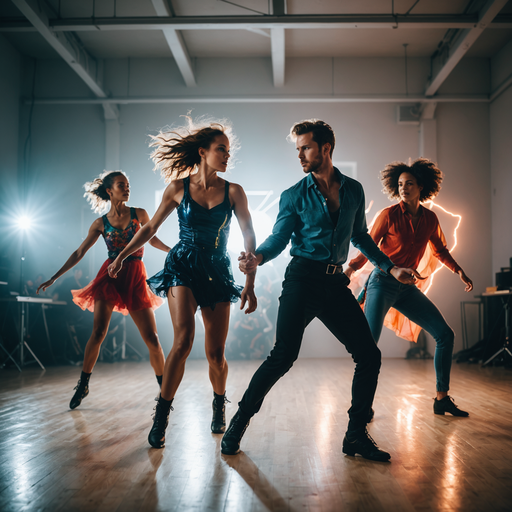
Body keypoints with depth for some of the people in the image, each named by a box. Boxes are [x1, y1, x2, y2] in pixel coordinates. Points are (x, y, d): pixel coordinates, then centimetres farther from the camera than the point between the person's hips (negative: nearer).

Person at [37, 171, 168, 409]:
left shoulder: (139, 214, 4)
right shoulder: (100, 224, 3)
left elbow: (152, 239, 21)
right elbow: (79, 253, 8)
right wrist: (54, 278, 7)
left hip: (135, 279, 1)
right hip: (110, 276, 0)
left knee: (152, 339, -3)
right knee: (98, 333, -8)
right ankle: (83, 384, 12)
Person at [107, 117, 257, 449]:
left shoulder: (233, 192, 0)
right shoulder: (178, 188, 0)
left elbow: (249, 238, 0)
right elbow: (151, 228, 11)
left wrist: (250, 284, -5)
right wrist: (121, 257, 13)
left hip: (218, 271, 1)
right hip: (183, 267, -1)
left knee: (216, 353, 0)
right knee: (184, 338, -22)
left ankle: (219, 406, 29)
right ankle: (162, 415, -8)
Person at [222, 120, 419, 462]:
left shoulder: (354, 190, 13)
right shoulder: (294, 196, 4)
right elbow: (279, 238, -1)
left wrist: (391, 268, 18)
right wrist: (258, 257, -22)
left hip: (336, 283, 4)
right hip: (303, 279, -4)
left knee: (369, 356, 0)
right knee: (283, 356, -12)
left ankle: (356, 435, 14)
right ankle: (239, 423, 5)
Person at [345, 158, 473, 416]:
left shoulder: (430, 218, 7)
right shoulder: (389, 215, -7)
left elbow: (440, 250, 22)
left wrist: (459, 271, 13)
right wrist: (349, 270, -18)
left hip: (407, 288, 6)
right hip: (383, 283, -5)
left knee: (445, 334, 3)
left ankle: (442, 398, 13)